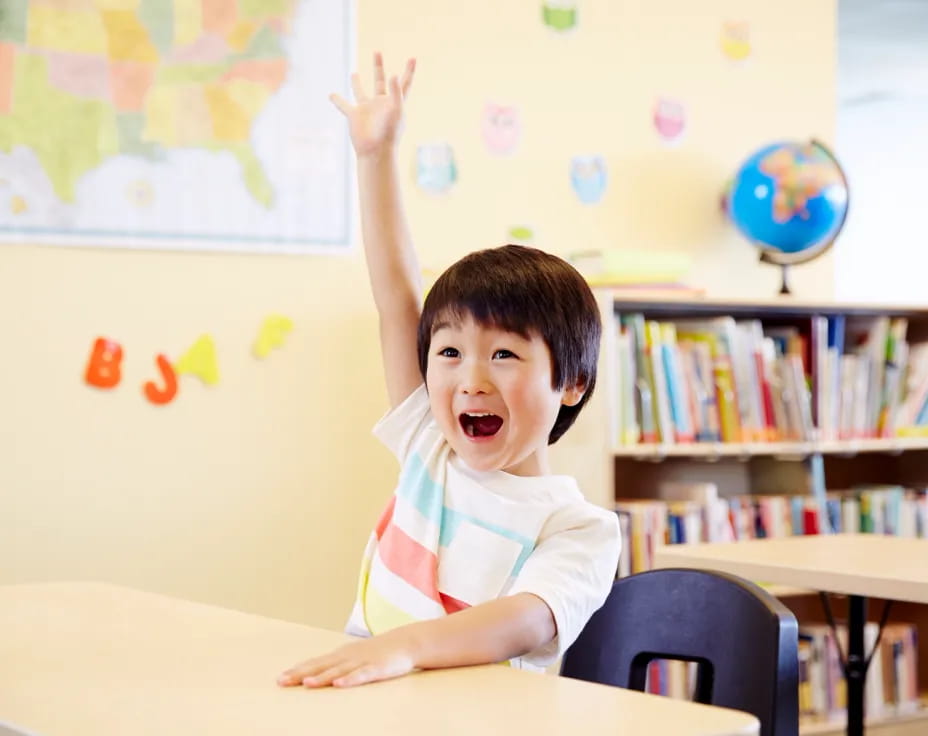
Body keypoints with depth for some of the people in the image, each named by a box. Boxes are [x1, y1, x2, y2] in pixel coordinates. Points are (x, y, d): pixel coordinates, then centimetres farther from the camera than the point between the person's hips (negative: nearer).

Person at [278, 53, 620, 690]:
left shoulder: (579, 527, -6)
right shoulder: (430, 451, 9)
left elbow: (527, 624, -23)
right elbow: (396, 293, 10)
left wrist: (406, 643, -39)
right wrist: (377, 156, 9)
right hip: (365, 707, 4)